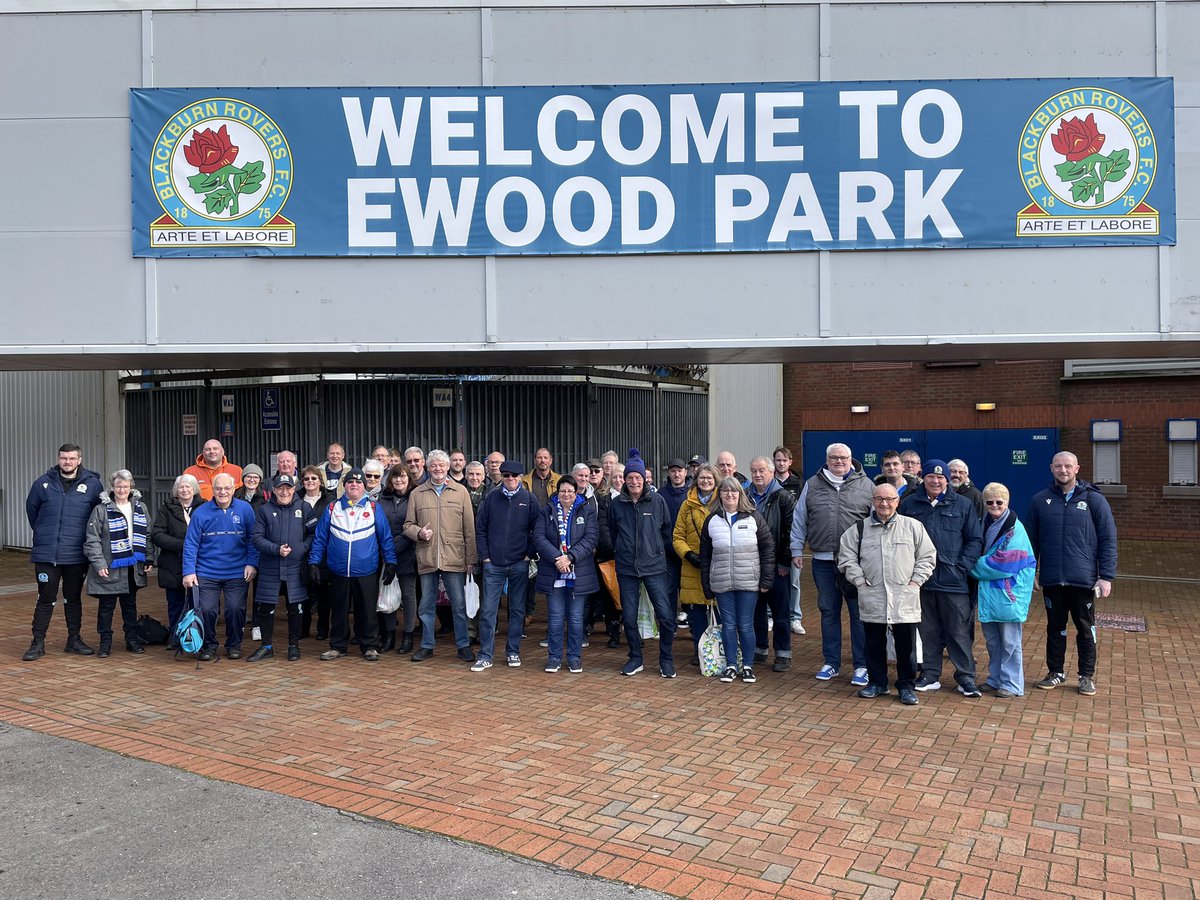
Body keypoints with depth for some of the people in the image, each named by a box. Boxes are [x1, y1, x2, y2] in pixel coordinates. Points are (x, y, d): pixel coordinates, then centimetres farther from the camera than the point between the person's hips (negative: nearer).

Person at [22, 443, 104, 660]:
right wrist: (42, 533, 17)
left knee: (73, 599, 12)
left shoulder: (92, 484, -1)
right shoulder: (43, 483, 1)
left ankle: (74, 640, 22)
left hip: (77, 555, 0)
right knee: (46, 599, 3)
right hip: (46, 554, 0)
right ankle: (38, 643, 13)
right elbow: (31, 509, 16)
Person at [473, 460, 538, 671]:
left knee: (517, 610, 9)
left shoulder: (529, 499, 0)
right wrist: (485, 556, -1)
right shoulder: (490, 498, 2)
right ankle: (485, 655, 6)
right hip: (493, 564, 0)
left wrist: (529, 554, -4)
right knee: (488, 610, -1)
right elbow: (480, 528, 4)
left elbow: (536, 529, 2)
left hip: (519, 564, 0)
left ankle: (513, 652, 21)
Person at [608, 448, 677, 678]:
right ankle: (635, 658, 24)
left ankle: (666, 659, 12)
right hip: (626, 568, 2)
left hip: (654, 566, -1)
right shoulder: (616, 504, 2)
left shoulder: (657, 501, -2)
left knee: (665, 615, -6)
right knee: (629, 617, 7)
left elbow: (667, 531, 8)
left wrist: (662, 552, 9)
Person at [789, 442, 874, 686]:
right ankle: (831, 663, 23)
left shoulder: (865, 485, 2)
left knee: (859, 614, 2)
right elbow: (799, 520, 10)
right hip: (823, 560, 2)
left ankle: (862, 666, 13)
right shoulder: (812, 485, 8)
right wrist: (796, 550, 6)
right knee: (828, 612, 11)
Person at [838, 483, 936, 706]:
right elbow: (846, 556, 8)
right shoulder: (859, 529, 5)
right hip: (872, 598, 1)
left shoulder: (913, 526, 2)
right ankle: (876, 682, 26)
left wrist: (915, 581, -2)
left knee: (906, 644, 4)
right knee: (874, 644, 11)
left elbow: (928, 556, 6)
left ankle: (906, 686, 19)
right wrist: (859, 580, 0)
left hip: (905, 598, -1)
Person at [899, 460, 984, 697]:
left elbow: (975, 539, 4)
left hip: (953, 579, -1)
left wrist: (963, 566, -7)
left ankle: (966, 677, 14)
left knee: (959, 630, 3)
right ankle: (930, 675, 20)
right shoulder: (909, 504, 5)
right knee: (927, 630, 10)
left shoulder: (962, 504, 3)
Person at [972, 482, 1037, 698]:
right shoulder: (983, 525, 9)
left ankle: (1011, 684, 11)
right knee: (992, 640, 15)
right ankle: (995, 679, 27)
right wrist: (980, 567, 1)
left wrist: (976, 567, -8)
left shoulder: (1014, 529, -12)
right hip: (988, 593, 7)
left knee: (1009, 641, 1)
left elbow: (1006, 563, -18)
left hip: (1009, 594, -7)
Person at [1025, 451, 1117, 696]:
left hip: (1084, 580, -1)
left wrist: (1106, 576, -9)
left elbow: (1108, 540, -4)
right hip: (1051, 580, 2)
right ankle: (1056, 671, 27)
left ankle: (1087, 676, 24)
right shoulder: (1040, 500, 2)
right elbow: (1031, 539, 7)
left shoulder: (1094, 500, -3)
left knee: (1086, 629, 10)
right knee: (1055, 628, 14)